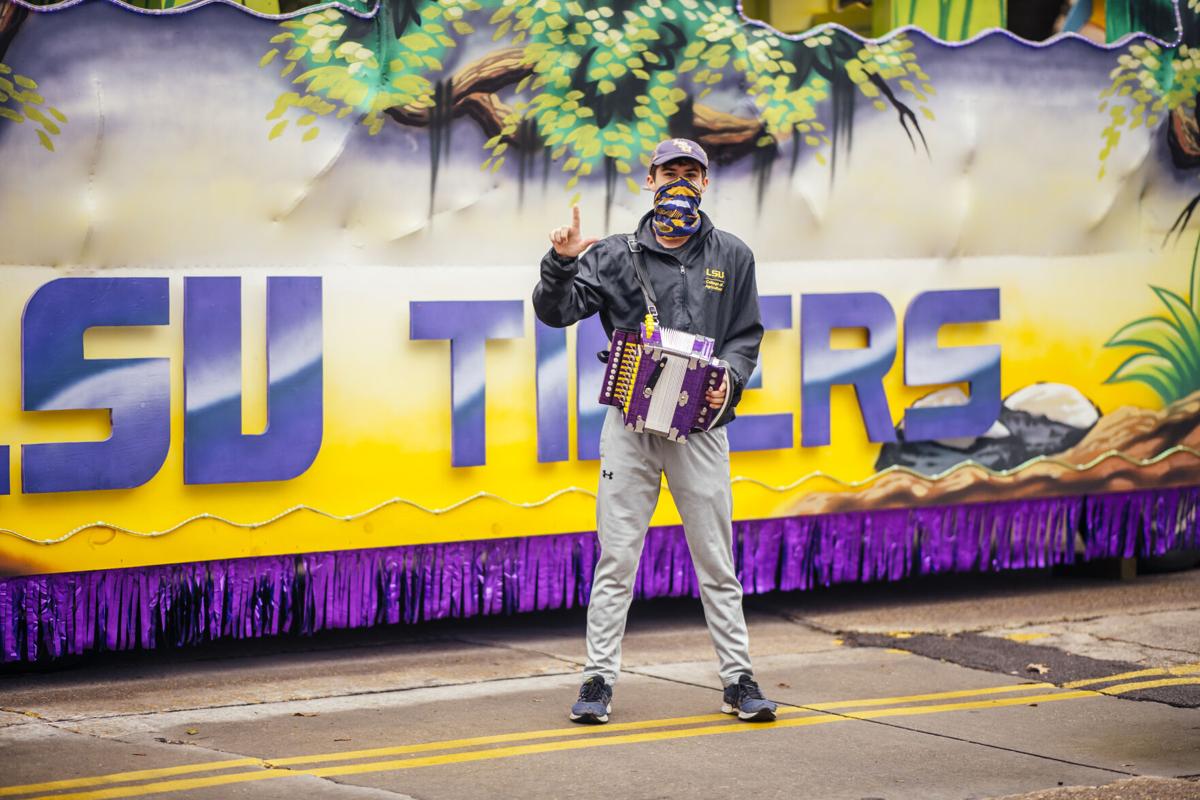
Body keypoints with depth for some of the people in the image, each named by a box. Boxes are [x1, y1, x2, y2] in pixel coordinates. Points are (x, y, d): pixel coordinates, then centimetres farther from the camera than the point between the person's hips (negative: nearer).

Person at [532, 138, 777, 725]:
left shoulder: (730, 257, 10)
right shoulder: (616, 256, 5)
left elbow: (747, 334, 12)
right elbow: (557, 311, -3)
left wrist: (728, 378, -8)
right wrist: (562, 263, -22)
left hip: (700, 424, 1)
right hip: (630, 423, -1)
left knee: (716, 561, 4)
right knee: (616, 558, 1)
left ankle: (739, 679, 10)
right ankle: (599, 679, 6)